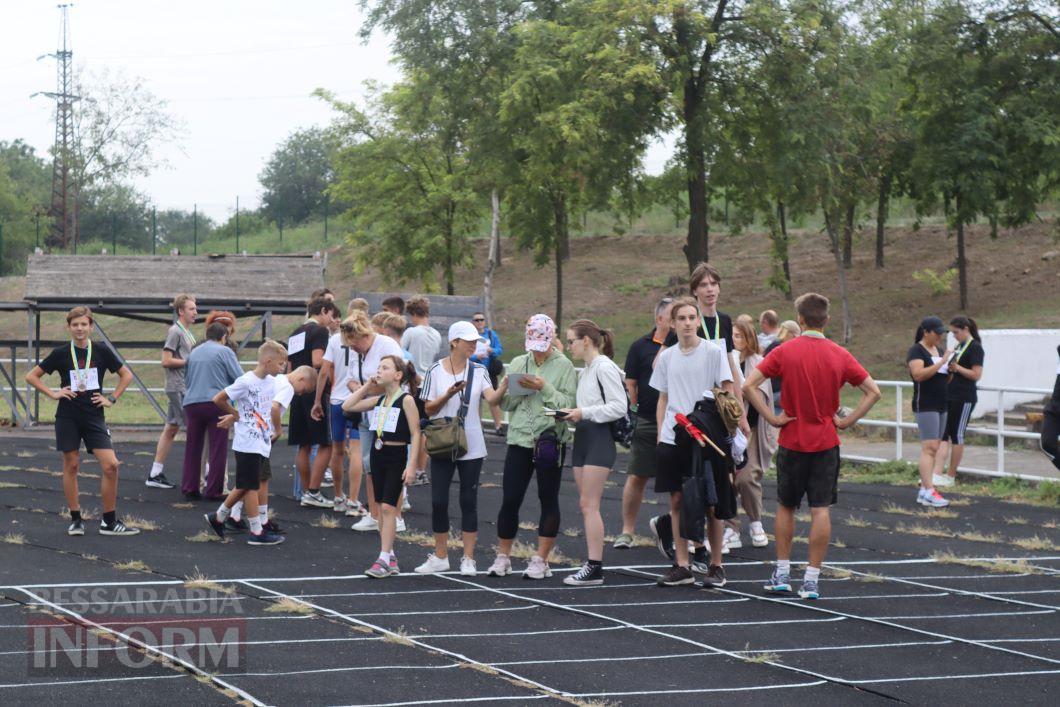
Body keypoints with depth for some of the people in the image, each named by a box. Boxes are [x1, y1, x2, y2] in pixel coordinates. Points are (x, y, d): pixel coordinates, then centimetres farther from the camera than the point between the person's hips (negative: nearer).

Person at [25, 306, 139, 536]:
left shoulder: (102, 352, 0)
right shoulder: (61, 353, -2)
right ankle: (75, 520, 14)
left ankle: (109, 521, 1)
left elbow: (126, 375, 13)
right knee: (71, 466, 2)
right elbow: (31, 376, 6)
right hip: (68, 417, -1)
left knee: (111, 465, -9)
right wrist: (53, 393, -3)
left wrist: (112, 398, 4)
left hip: (94, 416, 1)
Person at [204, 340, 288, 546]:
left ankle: (218, 517, 29)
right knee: (250, 487, -1)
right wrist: (236, 415, -1)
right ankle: (257, 532, 3)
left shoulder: (271, 382, 8)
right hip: (248, 443, -8)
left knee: (245, 486, 15)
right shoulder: (246, 382, -16)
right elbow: (218, 399, -11)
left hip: (262, 443, 8)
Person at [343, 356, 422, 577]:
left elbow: (415, 434, -11)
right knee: (382, 507, 9)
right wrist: (366, 386, 5)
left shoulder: (406, 400, -10)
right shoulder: (378, 400, 9)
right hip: (377, 454, 7)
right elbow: (347, 406, 11)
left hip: (397, 456, -7)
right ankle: (389, 556, 17)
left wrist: (411, 465, -17)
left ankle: (384, 559, -11)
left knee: (388, 507, -11)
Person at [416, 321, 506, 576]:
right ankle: (440, 557, 14)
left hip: (471, 447, 1)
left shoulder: (478, 371, 2)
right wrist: (448, 395, -17)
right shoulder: (436, 371, -1)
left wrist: (504, 387, -34)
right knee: (439, 501, 1)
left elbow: (491, 399, -13)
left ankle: (468, 559, 8)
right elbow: (428, 409, 0)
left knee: (469, 502, 3)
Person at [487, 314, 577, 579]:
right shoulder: (518, 363, 10)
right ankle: (503, 557, 15)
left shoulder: (564, 366, -3)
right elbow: (505, 403, 9)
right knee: (510, 500, 3)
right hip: (519, 438, 3)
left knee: (548, 499, 4)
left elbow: (569, 403, -12)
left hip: (550, 440, -3)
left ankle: (541, 560, 10)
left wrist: (544, 388, -19)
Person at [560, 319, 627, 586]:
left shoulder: (604, 367, -11)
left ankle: (594, 567, -10)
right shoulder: (584, 371, 18)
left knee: (589, 504, -11)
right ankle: (591, 562, 11)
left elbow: (619, 406, -17)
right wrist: (572, 414, 3)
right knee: (585, 504, 8)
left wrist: (584, 413, -17)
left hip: (599, 438, -10)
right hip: (582, 437, 10)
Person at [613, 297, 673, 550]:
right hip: (647, 422, -2)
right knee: (637, 477, 0)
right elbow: (630, 384, 2)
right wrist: (632, 414, -5)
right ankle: (627, 531, 9)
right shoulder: (641, 347, 2)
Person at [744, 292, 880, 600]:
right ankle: (811, 580, -1)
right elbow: (873, 392, -2)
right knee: (820, 510, 1)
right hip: (826, 443, 0)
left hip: (792, 440, 0)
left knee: (786, 507, 15)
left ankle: (782, 574, 18)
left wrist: (771, 418, -7)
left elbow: (748, 385, -12)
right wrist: (846, 420, -1)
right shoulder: (839, 355, -3)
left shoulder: (785, 351, -6)